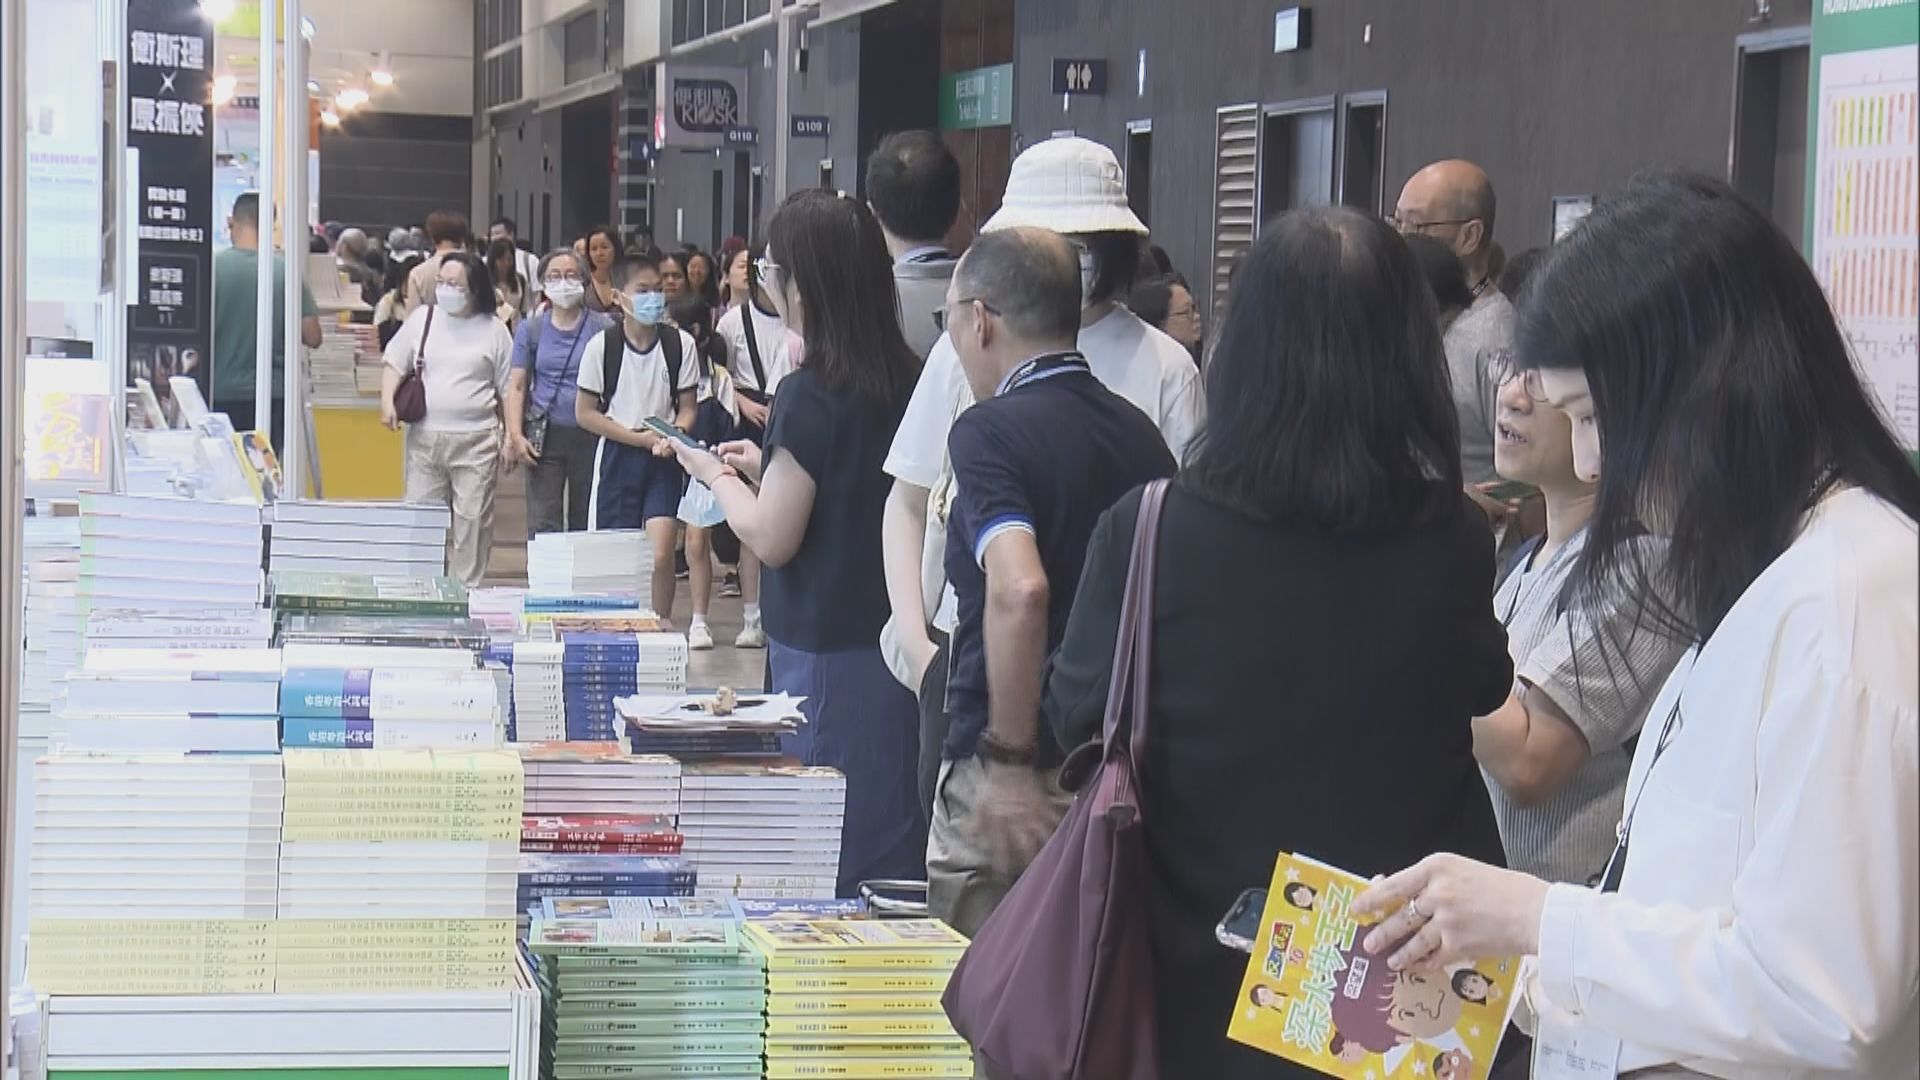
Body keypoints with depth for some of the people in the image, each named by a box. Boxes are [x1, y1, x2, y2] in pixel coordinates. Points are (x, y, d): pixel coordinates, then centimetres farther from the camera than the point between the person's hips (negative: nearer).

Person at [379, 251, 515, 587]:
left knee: (472, 520, -3)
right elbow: (395, 365, 13)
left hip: (475, 441, -2)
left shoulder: (493, 330, 4)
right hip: (424, 437, 2)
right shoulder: (422, 318, 9)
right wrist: (388, 403, -4)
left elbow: (509, 389, 6)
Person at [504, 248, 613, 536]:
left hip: (590, 436, -1)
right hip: (546, 436, 1)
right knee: (542, 526, -5)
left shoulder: (603, 329, 2)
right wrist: (516, 435, -5)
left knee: (587, 524, 6)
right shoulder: (531, 329, 7)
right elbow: (517, 387, 7)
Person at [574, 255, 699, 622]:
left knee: (661, 555, -12)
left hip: (663, 458, 0)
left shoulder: (680, 344, -2)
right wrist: (639, 437, -10)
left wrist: (673, 437, -16)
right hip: (618, 455, 0)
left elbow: (687, 408, 6)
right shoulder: (602, 346, -6)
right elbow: (585, 413, -2)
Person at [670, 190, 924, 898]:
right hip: (896, 646, 7)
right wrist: (764, 468, 20)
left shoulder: (809, 396, -16)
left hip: (826, 655, -7)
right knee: (894, 849, 13)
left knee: (826, 869, 0)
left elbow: (772, 538, -13)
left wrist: (716, 475, 3)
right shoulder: (906, 381, 5)